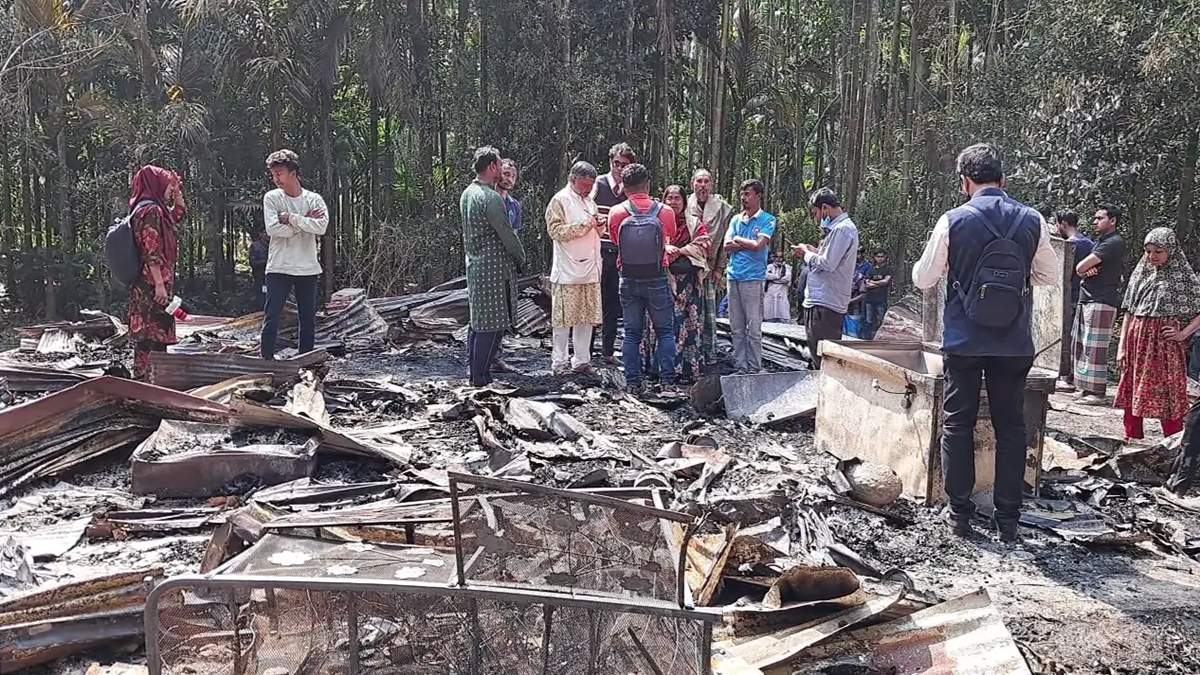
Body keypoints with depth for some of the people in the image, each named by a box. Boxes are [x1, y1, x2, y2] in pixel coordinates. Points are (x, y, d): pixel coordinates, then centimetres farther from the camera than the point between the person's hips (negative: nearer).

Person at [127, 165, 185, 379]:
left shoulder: (155, 209, 14)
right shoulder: (151, 210, -14)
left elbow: (178, 214, 34)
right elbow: (151, 252, -20)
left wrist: (176, 191, 22)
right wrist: (159, 284, -22)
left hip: (145, 284, 10)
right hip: (152, 283, -10)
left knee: (145, 332, 13)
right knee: (153, 332, -9)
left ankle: (141, 377, 18)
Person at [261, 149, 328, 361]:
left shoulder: (314, 199, 3)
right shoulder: (271, 198, 1)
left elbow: (321, 227, -14)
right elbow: (273, 229, -13)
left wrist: (290, 218, -14)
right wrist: (305, 222, -9)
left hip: (308, 269, 2)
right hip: (278, 268, -2)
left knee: (308, 319, 8)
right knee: (271, 318, -5)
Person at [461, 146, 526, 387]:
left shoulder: (467, 193, 11)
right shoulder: (491, 198, -18)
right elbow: (506, 234, -16)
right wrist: (521, 258, 1)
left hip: (474, 263, 10)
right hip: (495, 267, -10)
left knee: (477, 321, 16)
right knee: (492, 323, -4)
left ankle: (473, 371, 22)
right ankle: (481, 377, -1)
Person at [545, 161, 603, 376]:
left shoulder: (589, 202, 17)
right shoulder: (560, 201, -5)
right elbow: (555, 230, -15)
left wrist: (600, 225, 3)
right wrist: (585, 224, -19)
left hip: (590, 270, 7)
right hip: (567, 270, -7)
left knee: (587, 317, 8)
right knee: (564, 318, -1)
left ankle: (582, 360, 16)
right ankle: (560, 362, 7)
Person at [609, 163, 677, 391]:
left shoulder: (616, 213, -8)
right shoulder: (665, 212, -8)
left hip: (629, 280, 1)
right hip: (657, 279, -1)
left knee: (632, 333, 9)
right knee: (665, 331, 9)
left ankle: (633, 381, 9)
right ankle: (667, 380, 5)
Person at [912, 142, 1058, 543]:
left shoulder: (953, 221, -9)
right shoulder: (1032, 221, -3)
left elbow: (923, 279, -1)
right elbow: (1048, 275, 10)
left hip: (963, 341, -2)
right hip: (1014, 344, 2)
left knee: (957, 424, 9)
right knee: (1010, 427, 10)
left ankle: (960, 514, 11)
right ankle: (1008, 520, 13)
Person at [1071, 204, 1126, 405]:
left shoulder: (1114, 242, -11)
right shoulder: (1101, 242, 21)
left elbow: (1081, 267, -17)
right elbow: (1080, 269, 14)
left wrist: (1085, 268, 5)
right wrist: (1088, 270, -8)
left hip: (1101, 302, -10)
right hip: (1087, 300, 10)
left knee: (1094, 348, -10)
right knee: (1080, 345, 11)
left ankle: (1097, 392, -7)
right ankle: (1087, 388, 17)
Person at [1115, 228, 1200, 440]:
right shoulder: (1141, 273, 10)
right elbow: (1129, 312, 10)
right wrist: (1122, 345, 7)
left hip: (1164, 345, -5)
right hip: (1137, 342, 5)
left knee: (1168, 397, -4)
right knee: (1131, 397, 8)